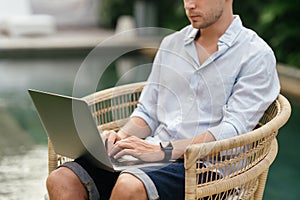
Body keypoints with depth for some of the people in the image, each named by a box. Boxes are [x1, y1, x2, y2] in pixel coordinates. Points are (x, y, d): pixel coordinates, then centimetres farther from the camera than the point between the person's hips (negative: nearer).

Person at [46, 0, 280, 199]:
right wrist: (123, 137, -3)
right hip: (154, 157, 6)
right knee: (61, 180, -17)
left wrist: (164, 150, -21)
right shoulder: (171, 44, 19)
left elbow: (233, 130, -12)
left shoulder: (256, 55, -1)